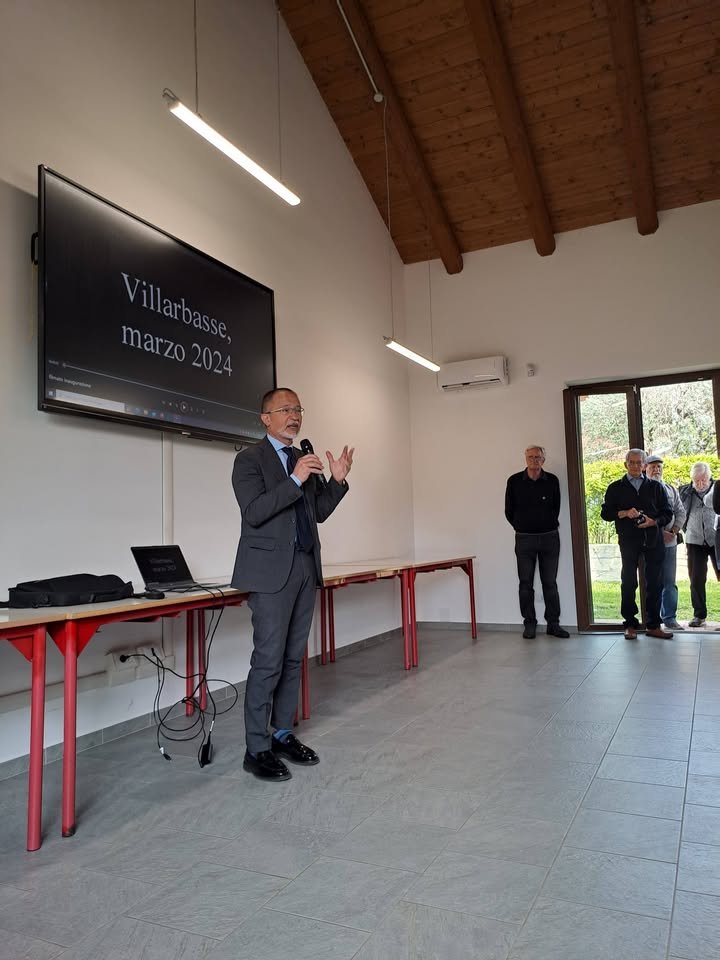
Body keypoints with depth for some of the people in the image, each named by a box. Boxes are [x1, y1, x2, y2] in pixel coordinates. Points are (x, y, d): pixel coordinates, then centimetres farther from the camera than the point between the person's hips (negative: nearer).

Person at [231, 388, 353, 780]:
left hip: (305, 568, 7)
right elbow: (254, 513, -17)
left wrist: (337, 480, -1)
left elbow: (318, 512, 14)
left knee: (293, 657, 12)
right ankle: (257, 749, 7)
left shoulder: (305, 460, 15)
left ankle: (283, 734, 24)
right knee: (268, 660, -5)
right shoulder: (250, 459, -5)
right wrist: (295, 480, -23)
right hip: (272, 570, -7)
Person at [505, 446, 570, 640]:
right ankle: (529, 624, 11)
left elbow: (556, 508, 11)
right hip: (524, 538, -1)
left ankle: (553, 623, 13)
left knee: (550, 583, 5)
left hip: (549, 537, 1)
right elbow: (509, 511, 6)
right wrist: (521, 527, 9)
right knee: (526, 584, 3)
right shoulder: (514, 481, -2)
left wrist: (548, 528, 11)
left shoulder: (552, 481, 1)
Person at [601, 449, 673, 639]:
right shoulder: (616, 488, 8)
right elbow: (605, 513, 4)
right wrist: (624, 513, -14)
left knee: (655, 583, 3)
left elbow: (667, 513, 10)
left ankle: (653, 625, 11)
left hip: (653, 540, 2)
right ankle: (630, 624, 8)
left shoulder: (656, 487, 12)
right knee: (628, 583, 0)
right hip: (628, 541, -1)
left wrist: (653, 521, -11)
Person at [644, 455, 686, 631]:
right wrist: (659, 532, -15)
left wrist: (674, 531, -4)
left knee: (670, 582, 6)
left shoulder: (671, 489, 13)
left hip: (670, 542, 4)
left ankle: (670, 618, 13)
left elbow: (680, 512, 12)